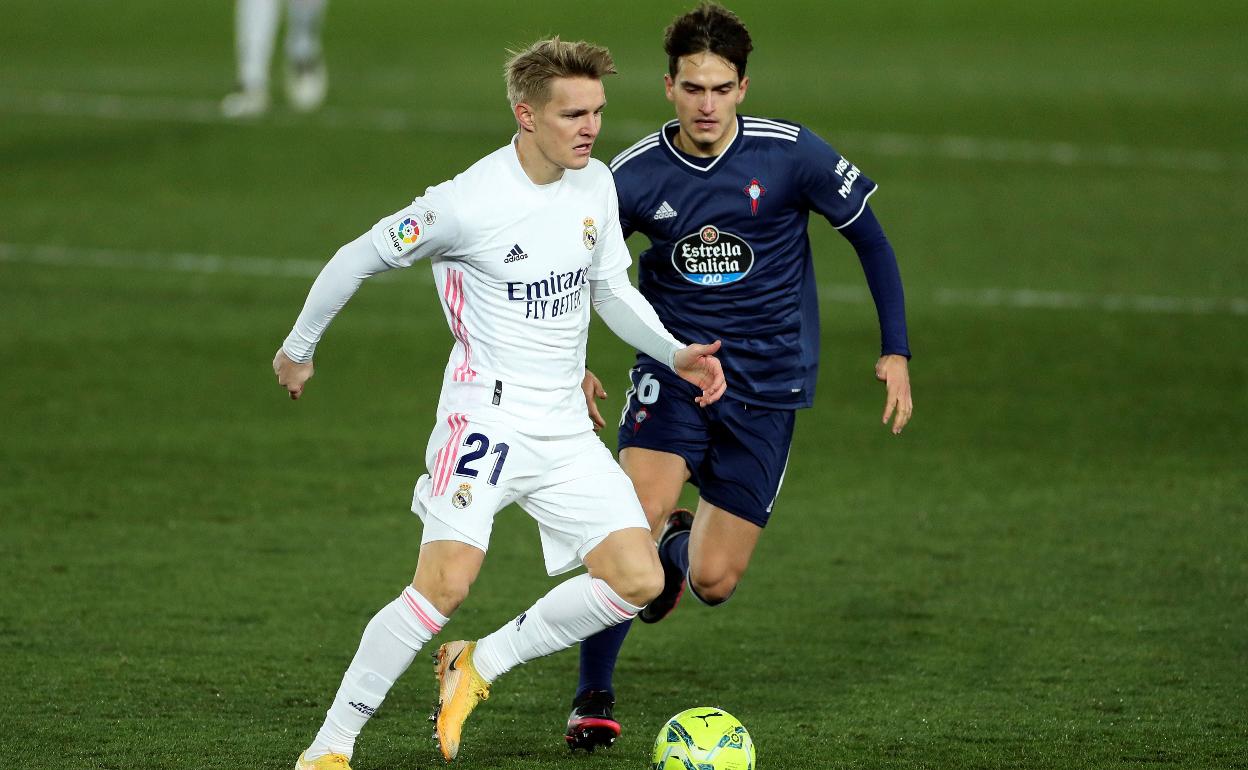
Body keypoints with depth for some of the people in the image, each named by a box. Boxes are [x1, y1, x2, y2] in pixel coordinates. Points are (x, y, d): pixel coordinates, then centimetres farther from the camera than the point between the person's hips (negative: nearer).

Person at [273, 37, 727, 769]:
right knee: (448, 582, -22)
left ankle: (478, 665, 10)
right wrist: (299, 347, 7)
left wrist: (675, 353, 2)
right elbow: (359, 259, -4)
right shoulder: (468, 203, -16)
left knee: (639, 579, -6)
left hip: (567, 427, 7)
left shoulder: (596, 184, 3)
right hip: (487, 413, -7)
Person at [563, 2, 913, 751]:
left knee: (714, 583, -3)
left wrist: (896, 353, -1)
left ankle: (683, 546, 37)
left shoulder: (791, 154, -11)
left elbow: (870, 238, 1)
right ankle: (594, 697, -8)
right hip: (673, 366, 0)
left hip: (766, 383, 0)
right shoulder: (635, 175, -8)